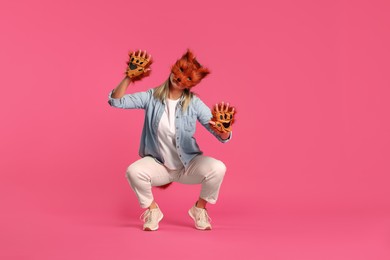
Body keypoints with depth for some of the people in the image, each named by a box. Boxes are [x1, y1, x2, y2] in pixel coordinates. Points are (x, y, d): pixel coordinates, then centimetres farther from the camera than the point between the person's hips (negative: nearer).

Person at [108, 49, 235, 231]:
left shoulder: (194, 103, -12)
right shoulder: (151, 97, -7)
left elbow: (223, 137, -16)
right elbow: (116, 101, -14)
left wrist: (223, 131, -40)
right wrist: (129, 77, -24)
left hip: (188, 165, 0)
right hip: (158, 165, 0)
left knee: (218, 168, -29)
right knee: (133, 172, -32)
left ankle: (199, 208, 2)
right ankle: (152, 209, -1)